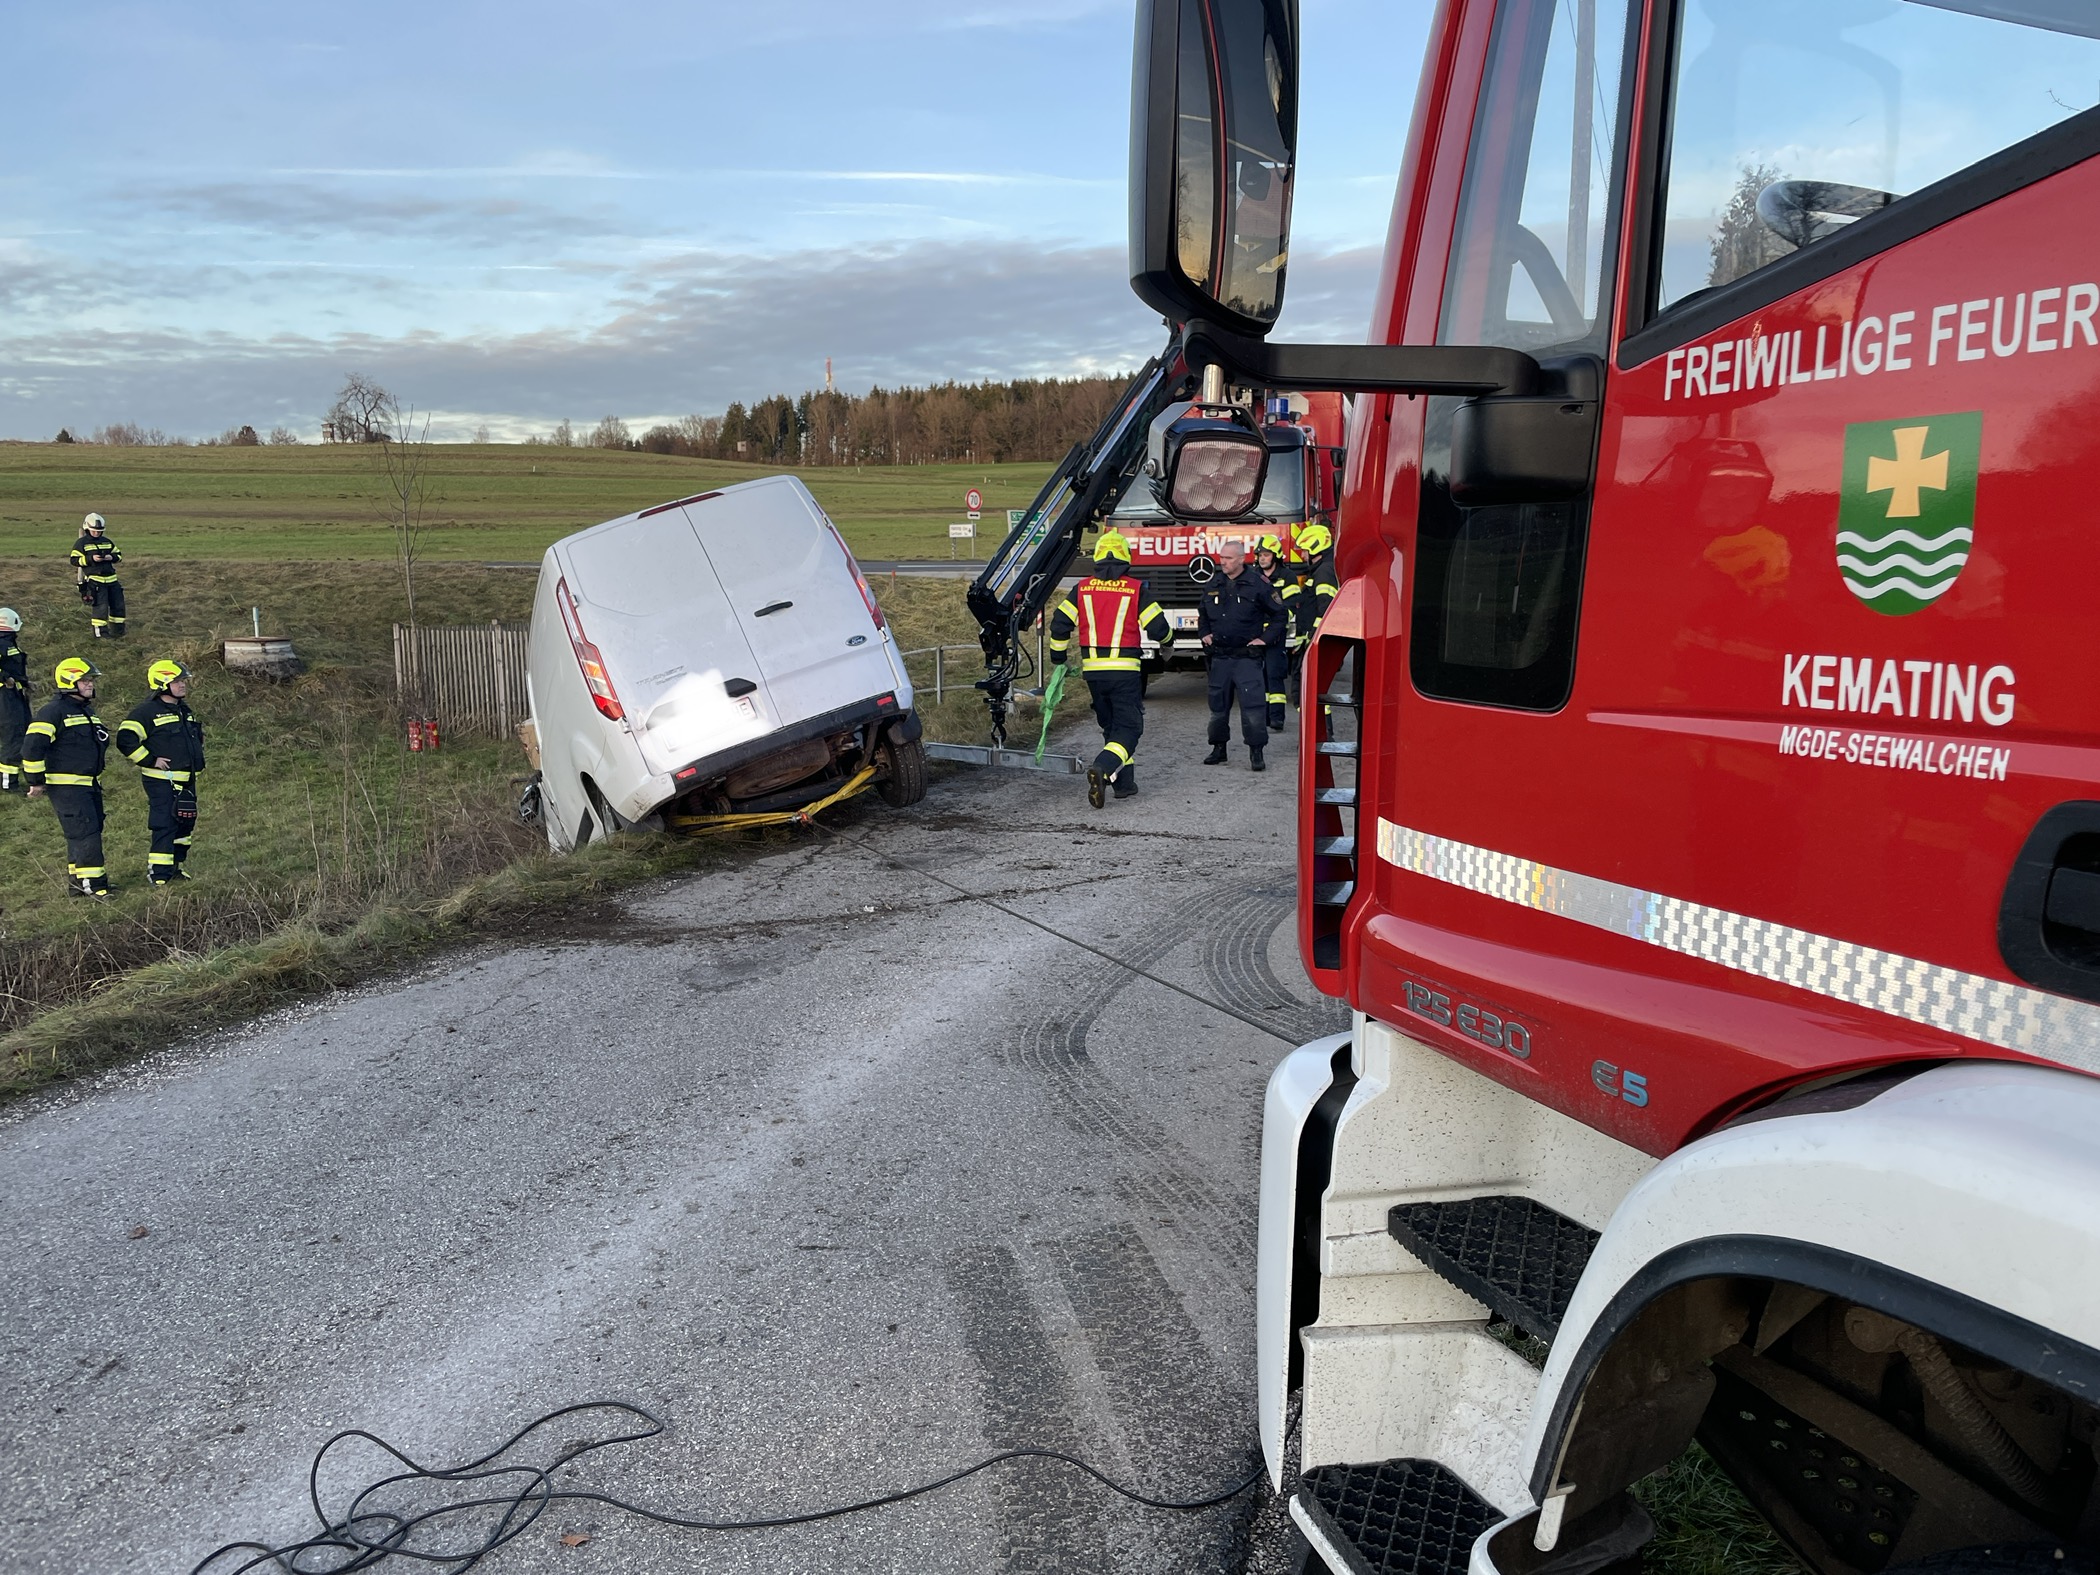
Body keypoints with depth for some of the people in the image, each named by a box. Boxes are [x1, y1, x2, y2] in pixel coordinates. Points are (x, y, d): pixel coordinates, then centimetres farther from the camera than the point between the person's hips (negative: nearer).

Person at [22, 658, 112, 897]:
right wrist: (36, 780, -13)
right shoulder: (54, 711, -13)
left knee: (86, 832, 13)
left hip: (90, 785, 9)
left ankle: (76, 881, 22)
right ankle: (92, 882, -9)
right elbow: (32, 745, -17)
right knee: (85, 832, -12)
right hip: (66, 785, -9)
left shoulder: (87, 710, 15)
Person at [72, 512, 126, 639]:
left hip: (111, 579, 6)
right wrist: (91, 559, -19)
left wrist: (111, 557, -5)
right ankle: (100, 632, -4)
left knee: (118, 604, 8)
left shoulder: (107, 542, 15)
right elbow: (75, 560, -7)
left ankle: (117, 631, 19)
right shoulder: (81, 543, -1)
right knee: (100, 606, -11)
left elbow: (119, 555, 18)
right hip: (94, 579, -6)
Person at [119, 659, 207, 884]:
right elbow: (125, 740, -19)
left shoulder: (185, 711, 15)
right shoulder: (147, 711, -11)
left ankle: (174, 866, 27)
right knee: (165, 827, -9)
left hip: (187, 781, 8)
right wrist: (150, 760, -17)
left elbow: (197, 736, 34)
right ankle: (160, 874, -5)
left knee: (186, 823, 14)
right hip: (161, 781, -8)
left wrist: (196, 759, 22)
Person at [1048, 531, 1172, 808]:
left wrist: (1058, 657, 16)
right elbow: (1158, 627, -5)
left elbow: (1059, 623, 1)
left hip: (1093, 670, 4)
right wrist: (1166, 638, 19)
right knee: (1128, 727, 1)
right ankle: (1102, 768, -25)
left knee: (1111, 725, 18)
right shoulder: (1136, 588, -5)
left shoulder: (1083, 588, 3)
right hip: (1125, 669, -4)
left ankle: (1124, 784, 19)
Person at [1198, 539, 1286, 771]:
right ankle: (1219, 748, 22)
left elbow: (1279, 614, 0)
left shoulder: (1258, 584, -6)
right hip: (1220, 656, 5)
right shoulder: (1214, 585, 9)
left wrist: (1265, 638, -6)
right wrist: (1204, 634, 13)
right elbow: (1202, 612, 27)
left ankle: (1256, 752, -6)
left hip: (1247, 656, -5)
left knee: (1253, 703, -11)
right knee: (1218, 704, 10)